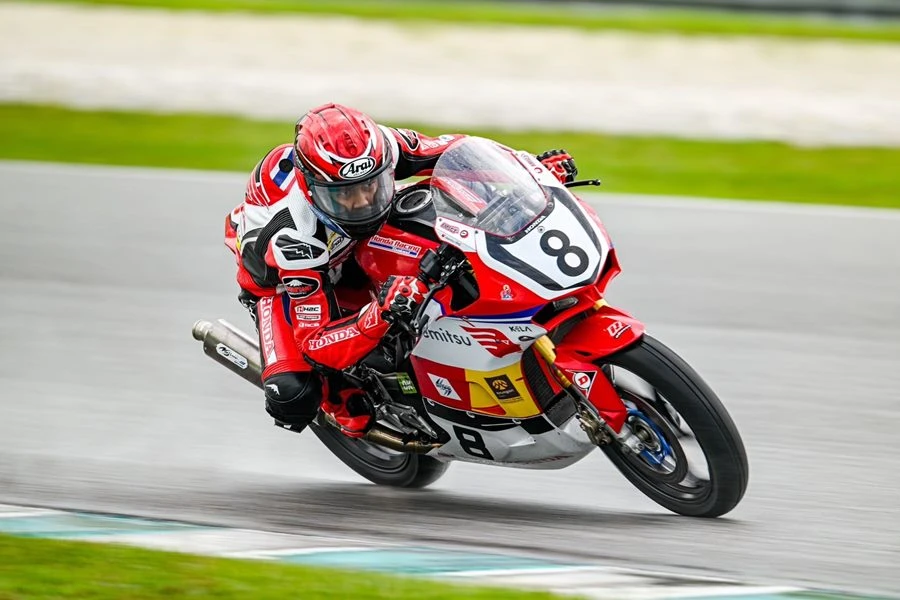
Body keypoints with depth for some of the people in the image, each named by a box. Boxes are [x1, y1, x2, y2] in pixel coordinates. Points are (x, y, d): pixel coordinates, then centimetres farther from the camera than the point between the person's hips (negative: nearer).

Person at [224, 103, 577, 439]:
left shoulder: (380, 148, -33)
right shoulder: (294, 236, -45)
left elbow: (451, 152, -12)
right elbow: (317, 343, -42)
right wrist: (379, 315, -60)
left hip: (351, 248, 5)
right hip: (279, 277, -5)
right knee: (293, 395, -28)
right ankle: (339, 401, 6)